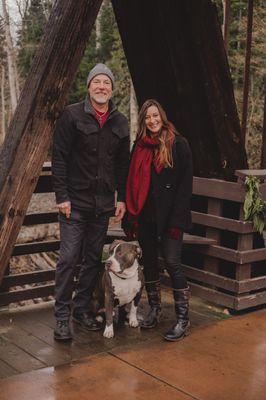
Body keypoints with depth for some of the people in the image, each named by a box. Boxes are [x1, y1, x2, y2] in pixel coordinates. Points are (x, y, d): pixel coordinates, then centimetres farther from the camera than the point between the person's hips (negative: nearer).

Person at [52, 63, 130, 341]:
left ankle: (81, 308, 24)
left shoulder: (120, 122, 9)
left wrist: (121, 198, 8)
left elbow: (123, 164, 13)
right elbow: (59, 158, -7)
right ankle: (62, 317, 5)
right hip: (75, 202, -4)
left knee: (94, 259, 10)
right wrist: (62, 196, -12)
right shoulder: (72, 115, -4)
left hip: (103, 204, 5)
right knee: (69, 258, -6)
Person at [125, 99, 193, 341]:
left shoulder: (178, 144, -4)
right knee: (149, 262, 12)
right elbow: (133, 182, 13)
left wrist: (177, 219, -14)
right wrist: (133, 214, 4)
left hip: (169, 215, -5)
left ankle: (183, 318, 1)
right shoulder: (140, 146, 11)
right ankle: (155, 309, 27)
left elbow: (186, 182, -8)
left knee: (172, 262, -8)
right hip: (145, 215, 6)